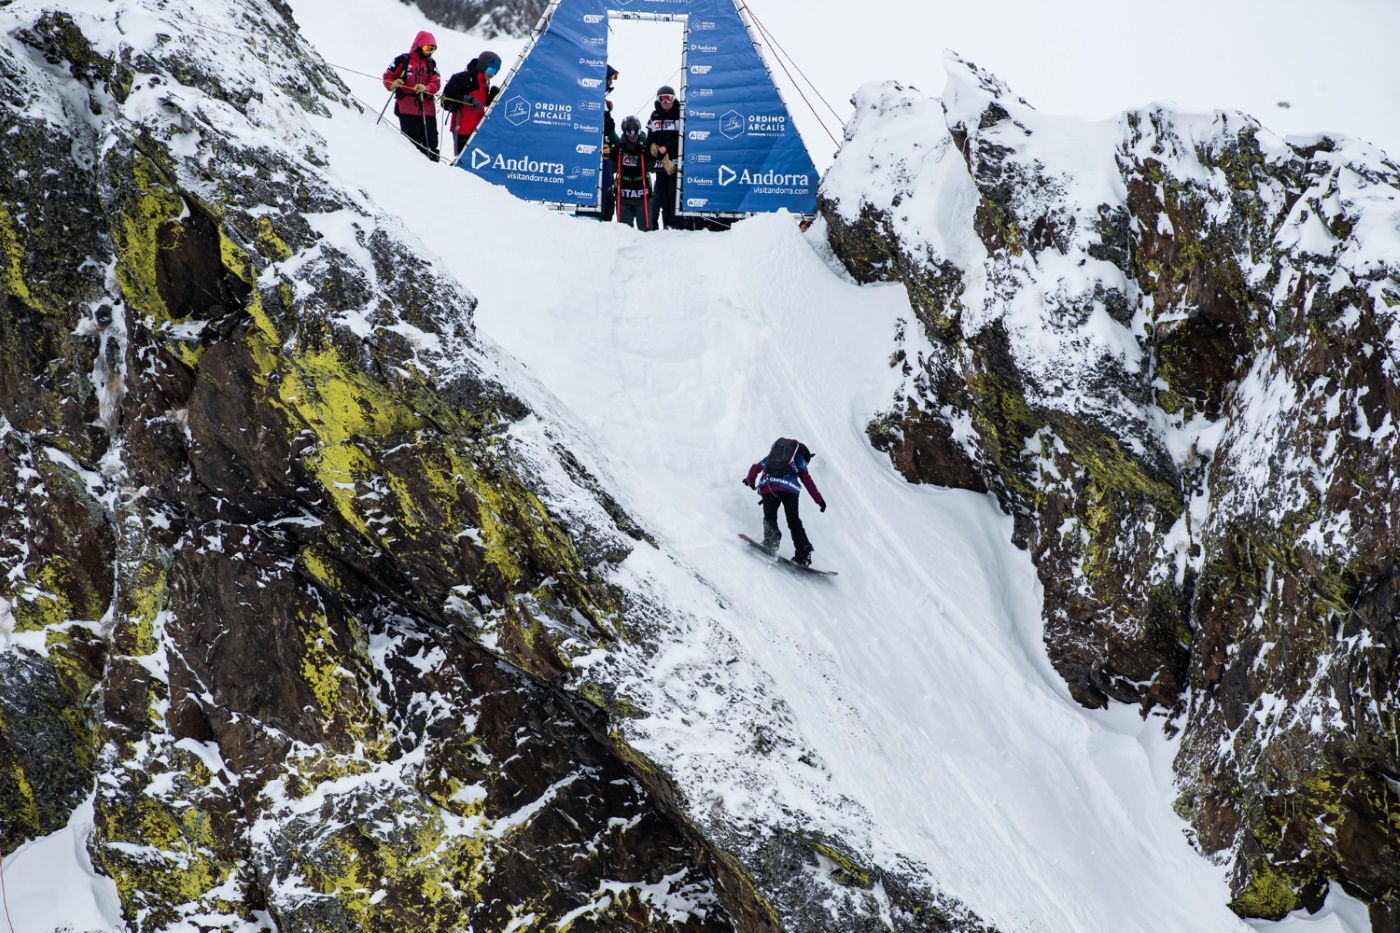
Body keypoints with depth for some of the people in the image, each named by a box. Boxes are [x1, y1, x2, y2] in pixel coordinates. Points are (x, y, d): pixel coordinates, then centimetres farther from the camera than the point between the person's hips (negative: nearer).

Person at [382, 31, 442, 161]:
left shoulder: (431, 63, 16)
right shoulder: (403, 60, 2)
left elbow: (436, 83, 5)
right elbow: (388, 77, 3)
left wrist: (426, 88, -17)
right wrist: (393, 85, -20)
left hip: (427, 109, 4)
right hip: (407, 110, -4)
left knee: (431, 143, 3)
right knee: (412, 141, -6)